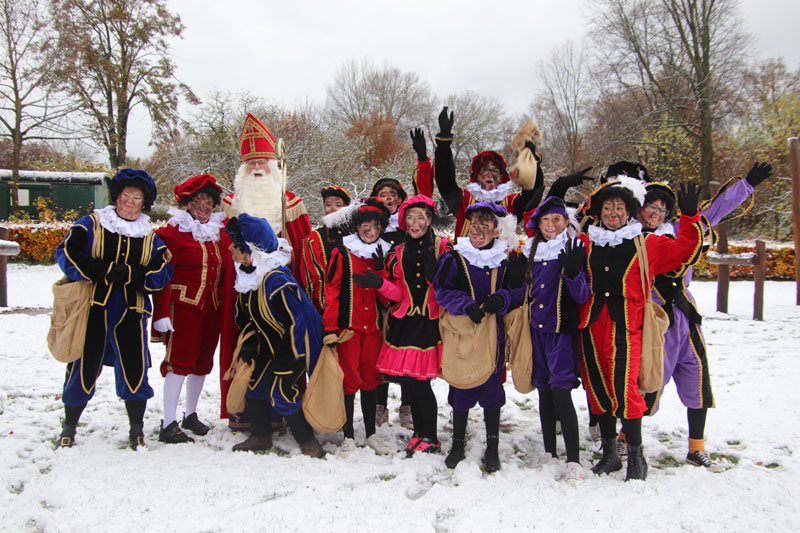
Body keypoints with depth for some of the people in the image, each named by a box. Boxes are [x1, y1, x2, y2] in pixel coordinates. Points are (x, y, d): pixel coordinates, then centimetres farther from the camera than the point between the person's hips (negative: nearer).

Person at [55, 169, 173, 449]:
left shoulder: (150, 237, 11)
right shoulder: (91, 224, 5)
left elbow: (162, 273, -1)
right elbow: (67, 253, -7)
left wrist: (128, 274, -17)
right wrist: (107, 271, -15)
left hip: (131, 313, 1)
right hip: (93, 310, -1)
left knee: (135, 370, 0)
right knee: (83, 368, 6)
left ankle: (137, 429, 18)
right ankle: (69, 427, 28)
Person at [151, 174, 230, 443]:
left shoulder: (220, 231, 12)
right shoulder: (172, 232, -6)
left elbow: (226, 269, 20)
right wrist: (162, 313, -17)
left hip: (212, 307, 6)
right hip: (183, 305, -6)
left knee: (203, 361, 12)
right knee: (179, 361, -7)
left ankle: (191, 415, 27)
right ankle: (169, 425, -1)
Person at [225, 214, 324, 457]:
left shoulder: (277, 280, -32)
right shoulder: (247, 275, -2)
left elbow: (295, 321, -29)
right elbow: (244, 314, 13)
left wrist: (285, 365, -24)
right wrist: (248, 343, 1)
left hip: (298, 342, -9)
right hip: (271, 343, 9)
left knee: (280, 389, -13)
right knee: (254, 381, 7)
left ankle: (308, 441, 2)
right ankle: (260, 436, 24)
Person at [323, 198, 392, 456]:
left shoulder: (383, 255, 9)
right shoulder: (342, 253, -2)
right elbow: (331, 291, -5)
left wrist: (380, 270, -12)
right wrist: (330, 328, -11)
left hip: (374, 327, 3)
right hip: (347, 327, -3)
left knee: (370, 379, 11)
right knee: (348, 380, 1)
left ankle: (371, 433, 23)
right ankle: (349, 435, 13)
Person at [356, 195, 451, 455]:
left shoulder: (443, 248, 0)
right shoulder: (398, 253, 12)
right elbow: (398, 294, 9)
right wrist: (379, 284, -8)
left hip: (431, 322, -4)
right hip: (405, 322, 4)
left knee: (420, 382, -7)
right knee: (412, 382, 7)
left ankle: (430, 439, 10)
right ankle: (419, 432, 25)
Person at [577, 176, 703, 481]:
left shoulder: (647, 246, 7)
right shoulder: (586, 245, 12)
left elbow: (684, 249, 9)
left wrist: (689, 217, -2)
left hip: (624, 329, -3)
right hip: (591, 327, 3)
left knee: (624, 390, -11)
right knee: (598, 390, 8)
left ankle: (636, 457, 8)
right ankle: (609, 453, 25)